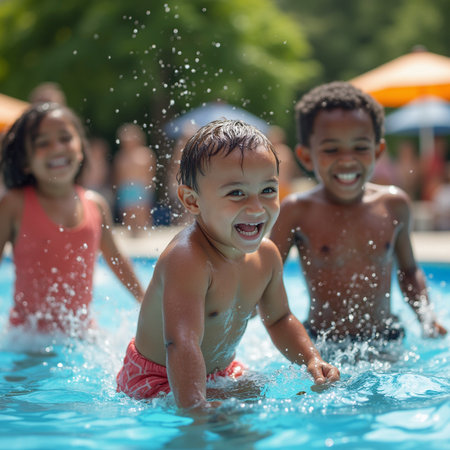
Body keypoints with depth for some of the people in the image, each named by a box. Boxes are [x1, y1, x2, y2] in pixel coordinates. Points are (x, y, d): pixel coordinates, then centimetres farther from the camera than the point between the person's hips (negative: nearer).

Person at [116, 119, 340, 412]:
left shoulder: (266, 256, -7)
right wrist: (196, 409, -57)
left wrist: (312, 360, -4)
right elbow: (181, 345, -46)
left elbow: (279, 319, 11)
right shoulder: (187, 259, -34)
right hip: (157, 380, -8)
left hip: (218, 373, 9)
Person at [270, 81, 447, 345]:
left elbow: (409, 269, 15)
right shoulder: (296, 212, -9)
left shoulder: (394, 205, 1)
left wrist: (427, 318, 1)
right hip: (321, 347, -2)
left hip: (386, 342, 2)